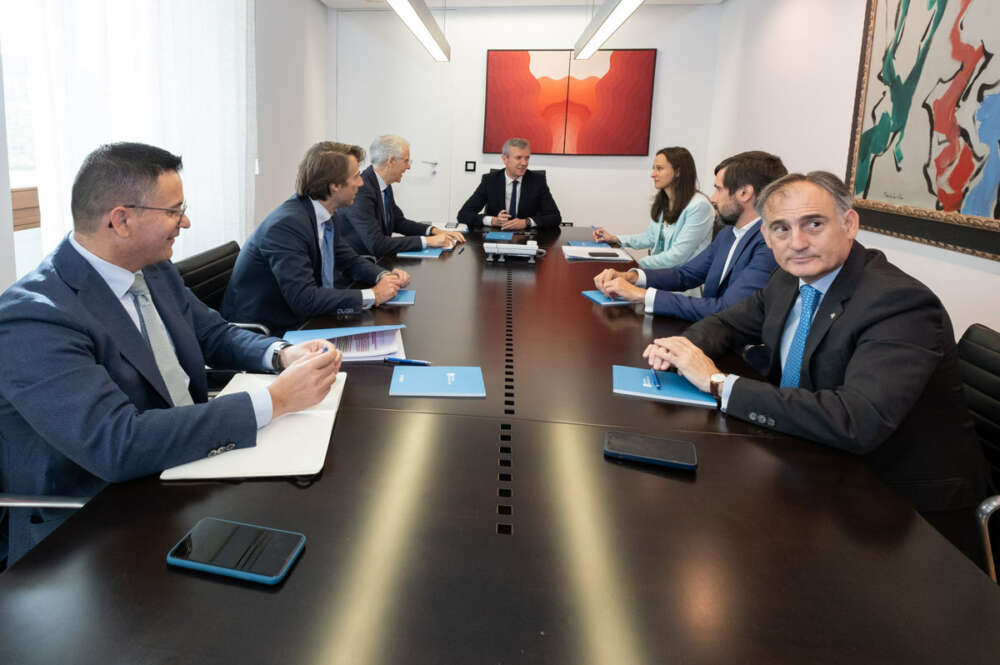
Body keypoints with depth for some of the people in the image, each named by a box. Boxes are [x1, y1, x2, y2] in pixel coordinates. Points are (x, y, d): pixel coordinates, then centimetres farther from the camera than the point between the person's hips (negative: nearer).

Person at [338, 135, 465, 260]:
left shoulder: (384, 185, 4)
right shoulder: (361, 190, -22)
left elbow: (398, 221, 16)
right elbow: (376, 244, -28)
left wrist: (434, 230, 0)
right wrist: (427, 241, -25)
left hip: (378, 259, 8)